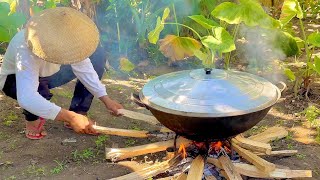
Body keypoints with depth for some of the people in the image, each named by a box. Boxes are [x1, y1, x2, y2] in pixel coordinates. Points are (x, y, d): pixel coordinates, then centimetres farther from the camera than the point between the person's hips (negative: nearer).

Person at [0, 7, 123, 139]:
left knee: (97, 67, -9)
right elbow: (26, 98, -51)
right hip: (14, 80, -5)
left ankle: (78, 114, -4)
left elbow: (83, 68, -16)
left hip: (47, 74, 5)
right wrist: (71, 117, -55)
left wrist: (106, 99, -25)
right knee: (41, 90, -41)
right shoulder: (26, 49, -41)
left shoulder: (66, 40, -25)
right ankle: (32, 119, -6)